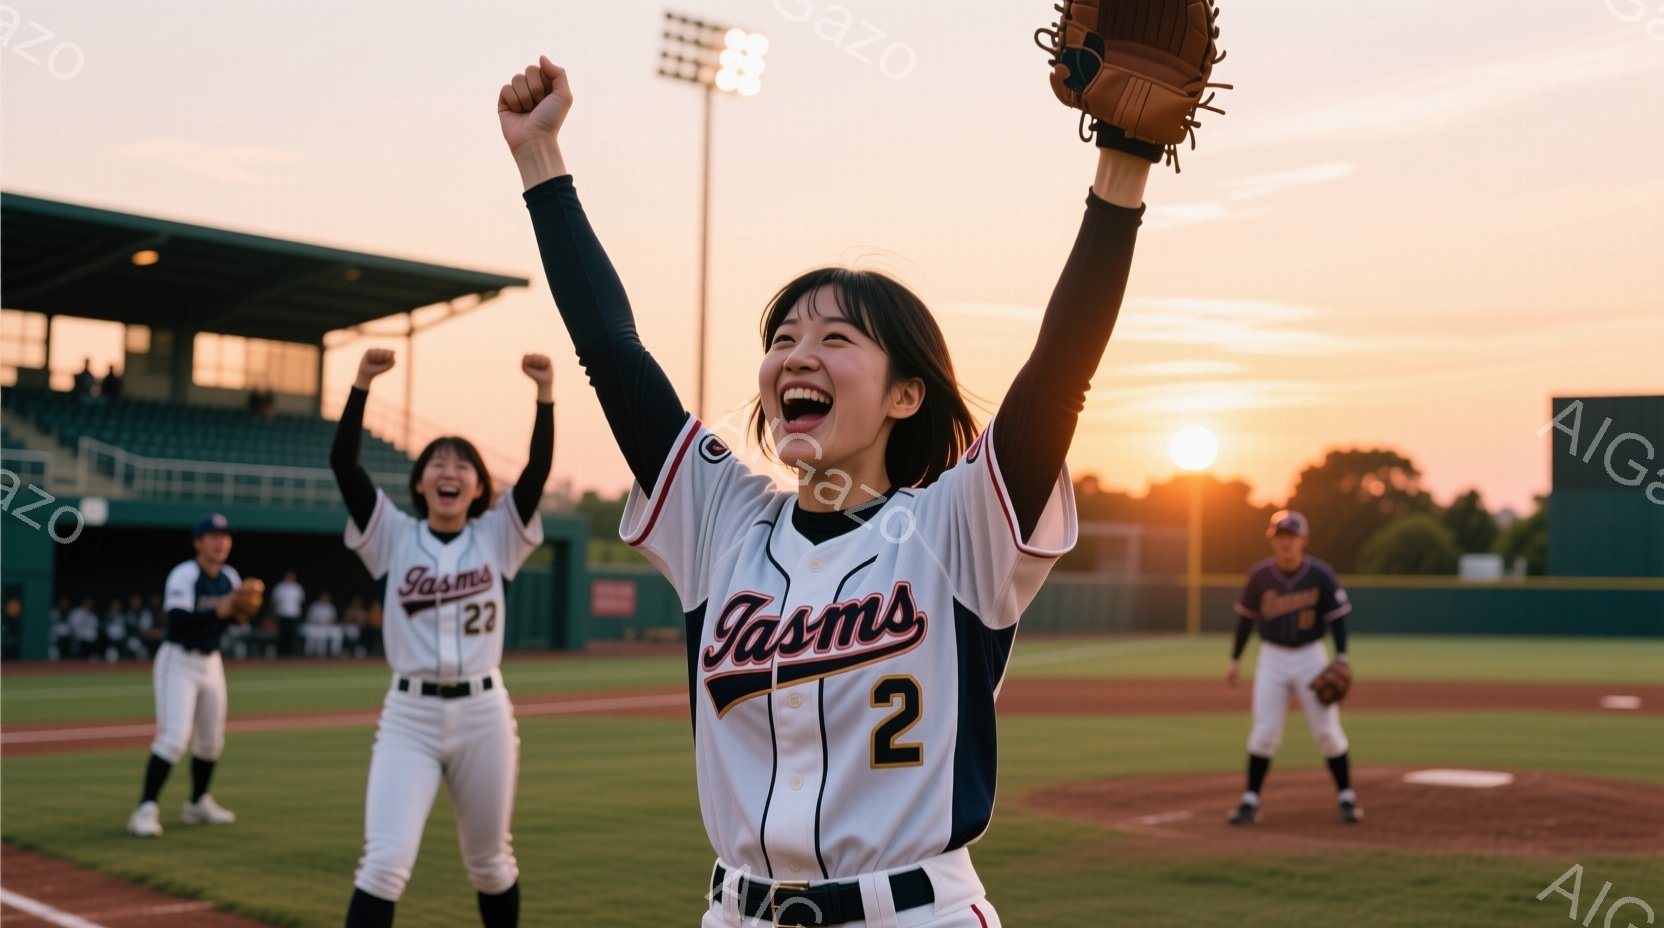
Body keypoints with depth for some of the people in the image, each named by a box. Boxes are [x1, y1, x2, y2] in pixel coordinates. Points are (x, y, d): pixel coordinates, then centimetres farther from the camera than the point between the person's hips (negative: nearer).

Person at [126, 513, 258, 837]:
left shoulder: (230, 578, 5)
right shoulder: (184, 576, -15)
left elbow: (235, 616, 9)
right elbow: (178, 621, -27)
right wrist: (217, 612, -36)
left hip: (211, 662, 7)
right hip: (178, 661, -7)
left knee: (211, 740, 14)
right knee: (175, 736, -18)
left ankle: (198, 804, 30)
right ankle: (146, 810, -17)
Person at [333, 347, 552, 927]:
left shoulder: (497, 537, 4)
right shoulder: (394, 537, 2)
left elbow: (538, 470, -8)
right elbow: (342, 462, -8)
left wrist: (545, 393, -17)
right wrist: (362, 384, -16)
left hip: (484, 714, 1)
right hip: (409, 715, -1)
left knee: (489, 861, 16)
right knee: (385, 863, -12)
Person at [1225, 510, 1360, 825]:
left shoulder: (1321, 574, -10)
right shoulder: (1259, 574, -6)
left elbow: (1337, 616, -4)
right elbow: (1246, 618, 5)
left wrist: (1341, 658, -15)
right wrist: (1235, 660, 6)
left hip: (1311, 657, -1)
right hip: (1272, 658, 1)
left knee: (1327, 731, 2)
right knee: (1265, 732, -4)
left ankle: (1346, 798, 16)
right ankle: (1250, 802, 3)